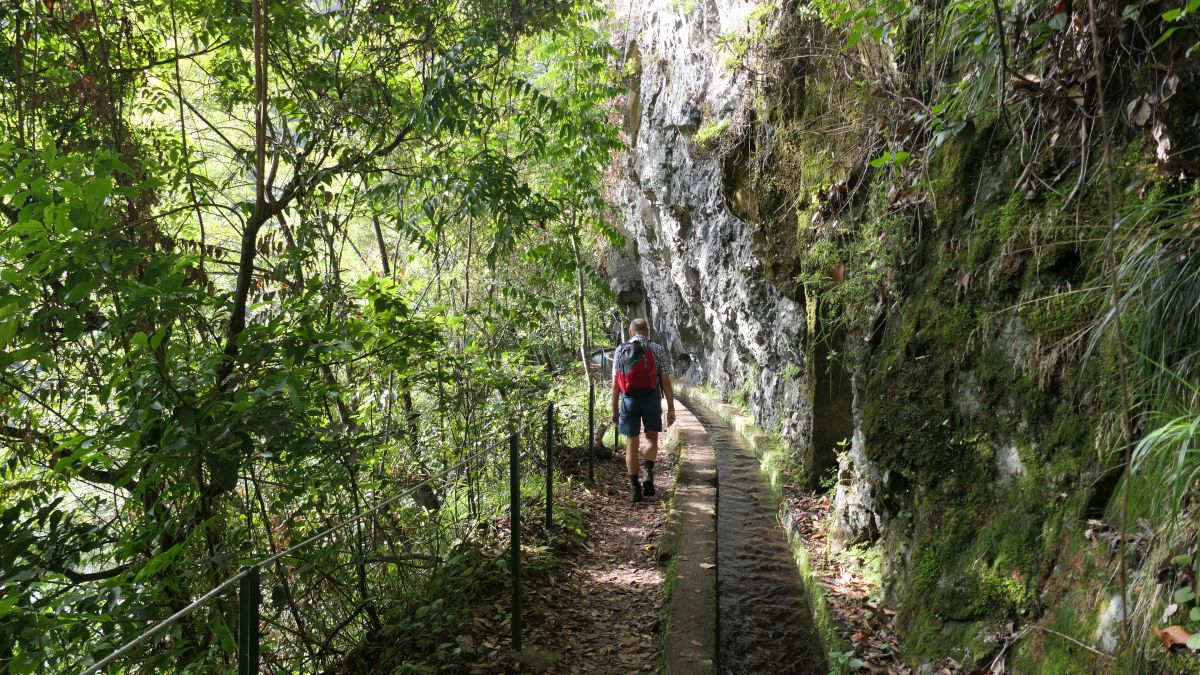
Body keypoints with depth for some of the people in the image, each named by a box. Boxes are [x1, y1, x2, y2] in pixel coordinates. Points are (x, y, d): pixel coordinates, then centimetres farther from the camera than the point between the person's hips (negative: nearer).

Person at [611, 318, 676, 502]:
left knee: (632, 443, 9)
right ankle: (648, 471, -6)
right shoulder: (657, 349, 3)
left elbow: (615, 383, 4)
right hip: (651, 398, -1)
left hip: (629, 399, 1)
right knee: (651, 438, 17)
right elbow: (666, 381, -2)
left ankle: (634, 487, 10)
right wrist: (671, 408, 2)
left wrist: (615, 409, 8)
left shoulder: (620, 350, 7)